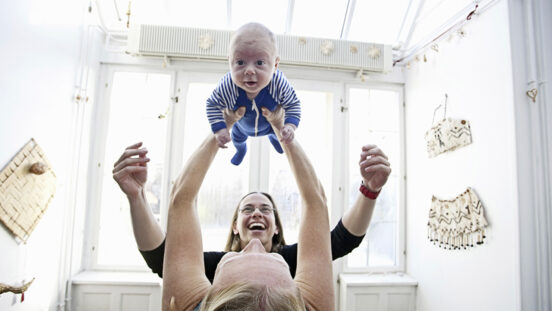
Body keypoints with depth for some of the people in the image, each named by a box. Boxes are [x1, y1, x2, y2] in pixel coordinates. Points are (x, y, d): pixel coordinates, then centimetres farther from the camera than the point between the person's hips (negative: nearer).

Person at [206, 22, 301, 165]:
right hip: (242, 125, 0)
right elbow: (213, 105, -24)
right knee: (237, 138, 32)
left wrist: (290, 125, -40)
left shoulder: (279, 83, -44)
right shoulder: (227, 86, -45)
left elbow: (293, 104, -25)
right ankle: (241, 150, 70)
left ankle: (273, 138, 74)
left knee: (275, 132, 34)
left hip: (270, 122, 0)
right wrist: (219, 129, -34)